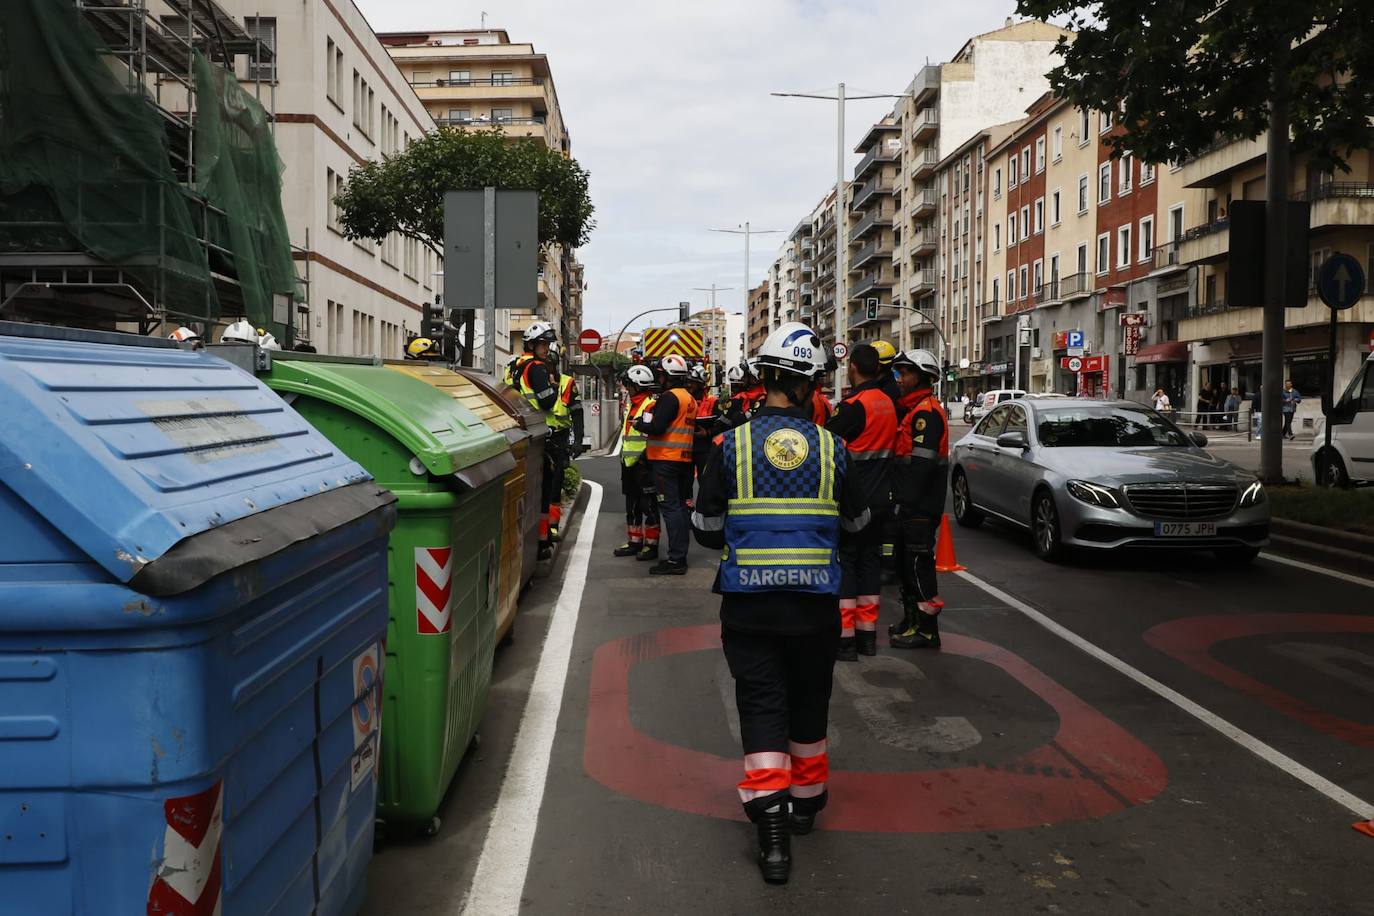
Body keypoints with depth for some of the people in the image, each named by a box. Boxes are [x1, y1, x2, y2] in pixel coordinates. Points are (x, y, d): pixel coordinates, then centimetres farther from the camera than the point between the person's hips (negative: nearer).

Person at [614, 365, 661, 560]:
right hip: (630, 463, 10)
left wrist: (646, 457, -20)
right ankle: (634, 542, 24)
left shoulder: (651, 406, -14)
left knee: (648, 506, -3)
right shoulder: (632, 406, 18)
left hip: (643, 463, -10)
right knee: (632, 505, 15)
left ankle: (651, 545, 3)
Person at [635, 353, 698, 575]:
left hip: (666, 459, -9)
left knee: (670, 507, -8)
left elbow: (657, 427, -21)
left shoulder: (670, 397, -13)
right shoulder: (690, 399, 16)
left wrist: (639, 424, -3)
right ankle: (680, 555, 20)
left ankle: (676, 559, -8)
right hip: (684, 458, 9)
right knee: (680, 505, 13)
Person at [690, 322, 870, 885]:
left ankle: (770, 827, -5)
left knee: (761, 703, 3)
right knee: (808, 700, 19)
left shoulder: (733, 444, -6)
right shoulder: (830, 447, -3)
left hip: (748, 600, -1)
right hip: (815, 600, 2)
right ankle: (806, 799, 36)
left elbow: (706, 528, -1)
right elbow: (856, 521, 11)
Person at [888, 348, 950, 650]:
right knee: (906, 563, 17)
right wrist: (900, 501, 19)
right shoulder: (914, 409, 19)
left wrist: (906, 501, -24)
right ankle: (911, 621, 29)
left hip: (920, 506, -11)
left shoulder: (927, 412, -15)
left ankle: (927, 630, -1)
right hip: (910, 504, 11)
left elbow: (921, 463, -23)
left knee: (918, 563, -7)